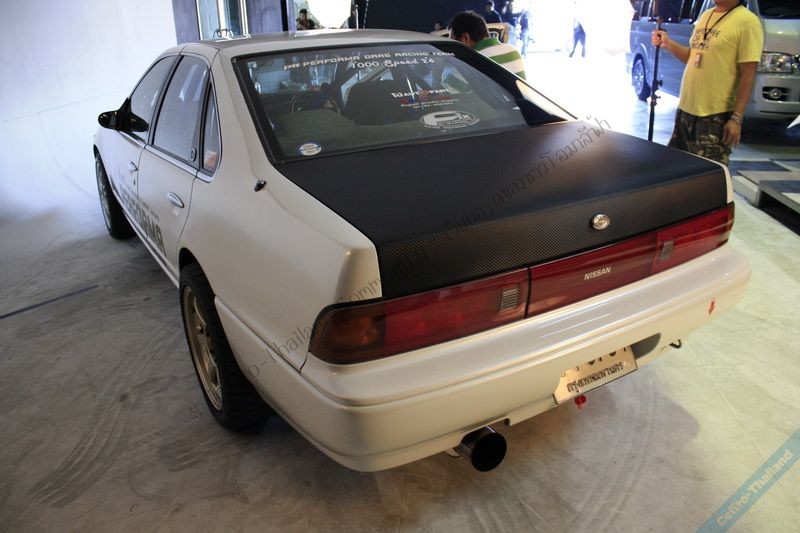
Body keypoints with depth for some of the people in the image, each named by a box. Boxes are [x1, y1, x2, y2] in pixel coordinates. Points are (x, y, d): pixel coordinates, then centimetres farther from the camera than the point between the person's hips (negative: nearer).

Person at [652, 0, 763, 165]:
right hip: (685, 109, 8)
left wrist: (737, 118, -19)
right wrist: (668, 44, 7)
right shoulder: (705, 15, 12)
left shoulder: (747, 21, -12)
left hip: (715, 115, -8)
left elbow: (747, 75, -14)